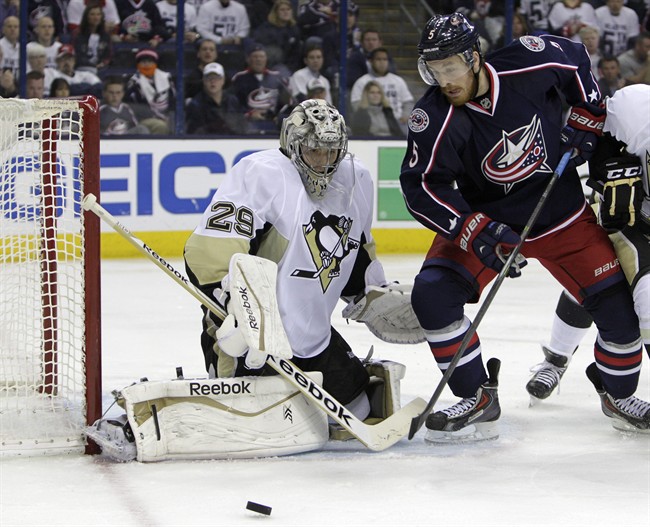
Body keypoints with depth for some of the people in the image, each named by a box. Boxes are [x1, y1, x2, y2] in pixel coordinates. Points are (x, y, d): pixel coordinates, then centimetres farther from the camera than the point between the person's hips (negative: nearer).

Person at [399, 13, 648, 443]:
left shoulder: (529, 64, -21)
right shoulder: (435, 121, -23)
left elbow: (575, 60, 1)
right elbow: (421, 187, -23)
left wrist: (586, 118, -3)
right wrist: (477, 233, -33)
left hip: (563, 214, 1)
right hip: (485, 219, 0)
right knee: (433, 294, -20)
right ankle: (479, 401, -9)